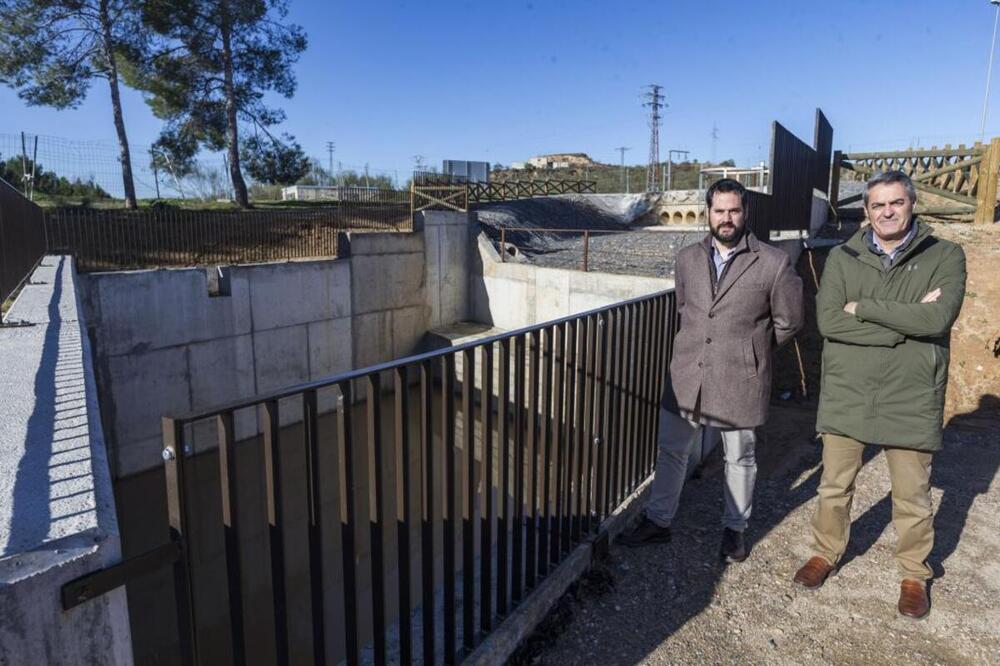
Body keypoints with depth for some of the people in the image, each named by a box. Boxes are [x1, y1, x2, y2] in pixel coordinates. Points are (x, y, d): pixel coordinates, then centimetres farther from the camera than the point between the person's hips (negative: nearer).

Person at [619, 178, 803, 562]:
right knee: (671, 452, 13)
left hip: (739, 381, -3)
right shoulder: (687, 258, 5)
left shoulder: (773, 264, -8)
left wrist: (749, 351, 8)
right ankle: (658, 521, 30)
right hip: (687, 377, 4)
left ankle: (735, 528, 34)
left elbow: (788, 321, 3)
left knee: (739, 459, 14)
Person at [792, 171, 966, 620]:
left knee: (912, 497, 13)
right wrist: (906, 322, -16)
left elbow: (939, 318, -19)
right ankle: (825, 554, 35)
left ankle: (914, 574, 35)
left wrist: (863, 308, -14)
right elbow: (828, 321, -13)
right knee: (834, 486, 14)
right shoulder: (842, 258, 1)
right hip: (846, 394, 1)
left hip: (910, 399, -1)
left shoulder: (945, 257, -2)